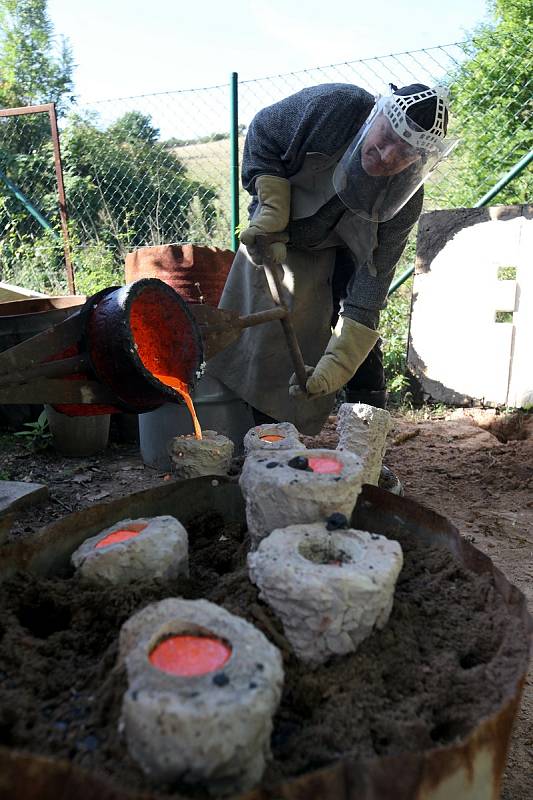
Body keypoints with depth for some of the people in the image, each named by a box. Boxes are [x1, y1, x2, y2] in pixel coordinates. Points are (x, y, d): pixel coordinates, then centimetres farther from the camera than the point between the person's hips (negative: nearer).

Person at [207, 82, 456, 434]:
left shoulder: (405, 201, -28)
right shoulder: (330, 106, -31)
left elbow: (370, 287, -30)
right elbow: (261, 133, -14)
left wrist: (337, 365, -39)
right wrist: (272, 206, -26)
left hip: (343, 253, 0)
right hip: (276, 239, 0)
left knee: (364, 347, -6)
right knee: (261, 337, -4)